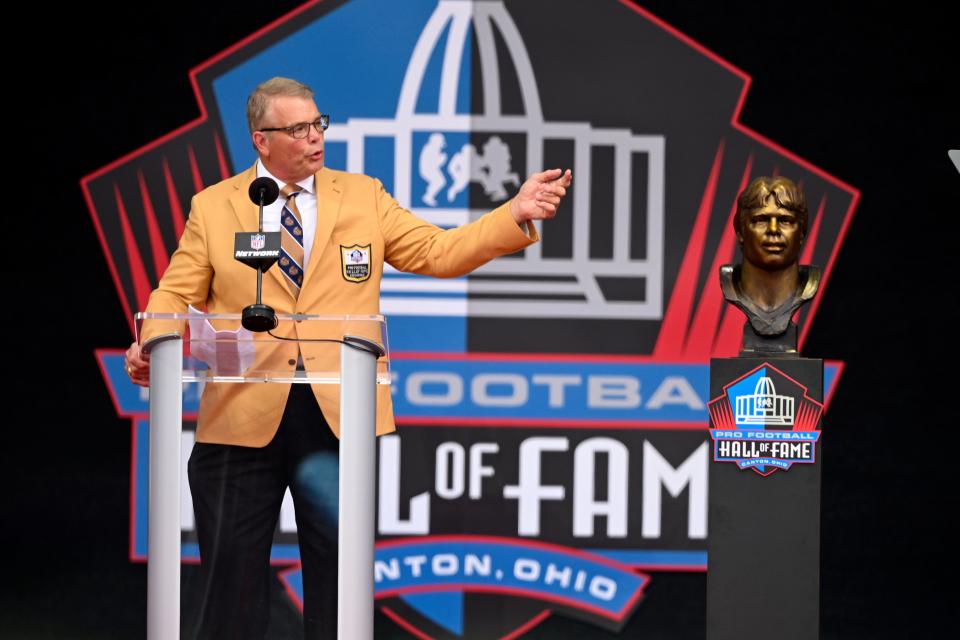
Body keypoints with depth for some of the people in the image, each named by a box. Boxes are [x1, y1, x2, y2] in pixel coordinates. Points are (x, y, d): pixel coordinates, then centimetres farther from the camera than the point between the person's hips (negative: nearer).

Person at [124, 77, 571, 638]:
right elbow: (178, 295, 6)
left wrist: (517, 214, -9)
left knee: (339, 569, 7)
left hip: (339, 416, 1)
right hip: (244, 417, -1)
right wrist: (150, 344, -15)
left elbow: (438, 252, 4)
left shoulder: (364, 197, 8)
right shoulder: (213, 207, 6)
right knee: (233, 571, 3)